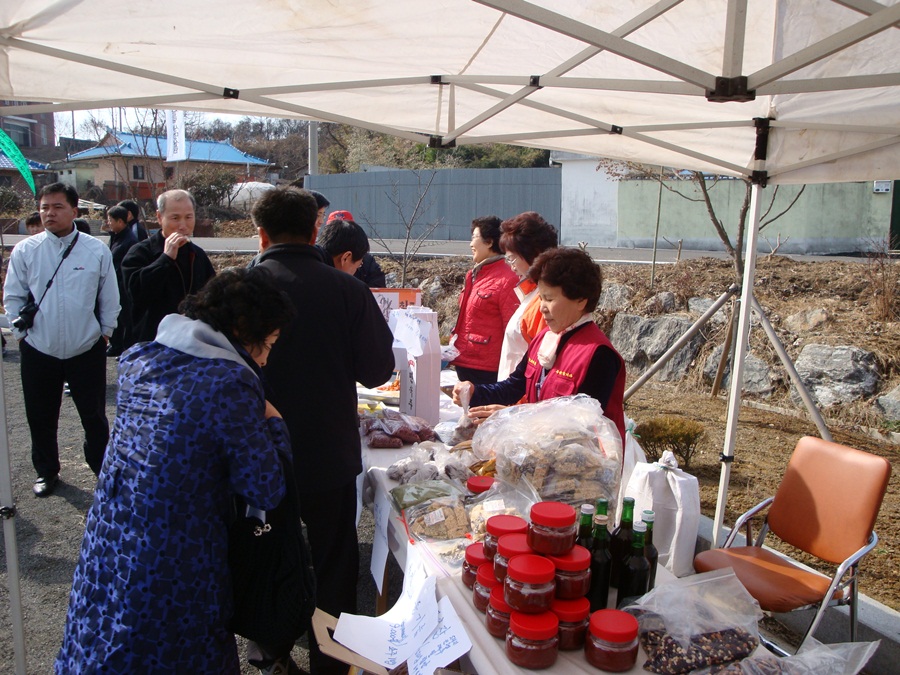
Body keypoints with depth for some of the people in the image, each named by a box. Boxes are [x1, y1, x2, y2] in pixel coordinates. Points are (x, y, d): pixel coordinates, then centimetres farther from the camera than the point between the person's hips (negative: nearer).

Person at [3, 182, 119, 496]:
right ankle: (46, 471, 36)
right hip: (38, 351, 1)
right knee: (41, 418, 15)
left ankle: (102, 467, 32)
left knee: (94, 416, 12)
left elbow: (110, 298, 2)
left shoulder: (97, 250, -6)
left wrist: (104, 332, 4)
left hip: (87, 350, -1)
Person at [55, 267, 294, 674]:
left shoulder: (139, 361, 2)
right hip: (170, 570, -6)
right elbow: (266, 493, -15)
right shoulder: (232, 383, -21)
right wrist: (273, 423, -1)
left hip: (104, 547, 7)